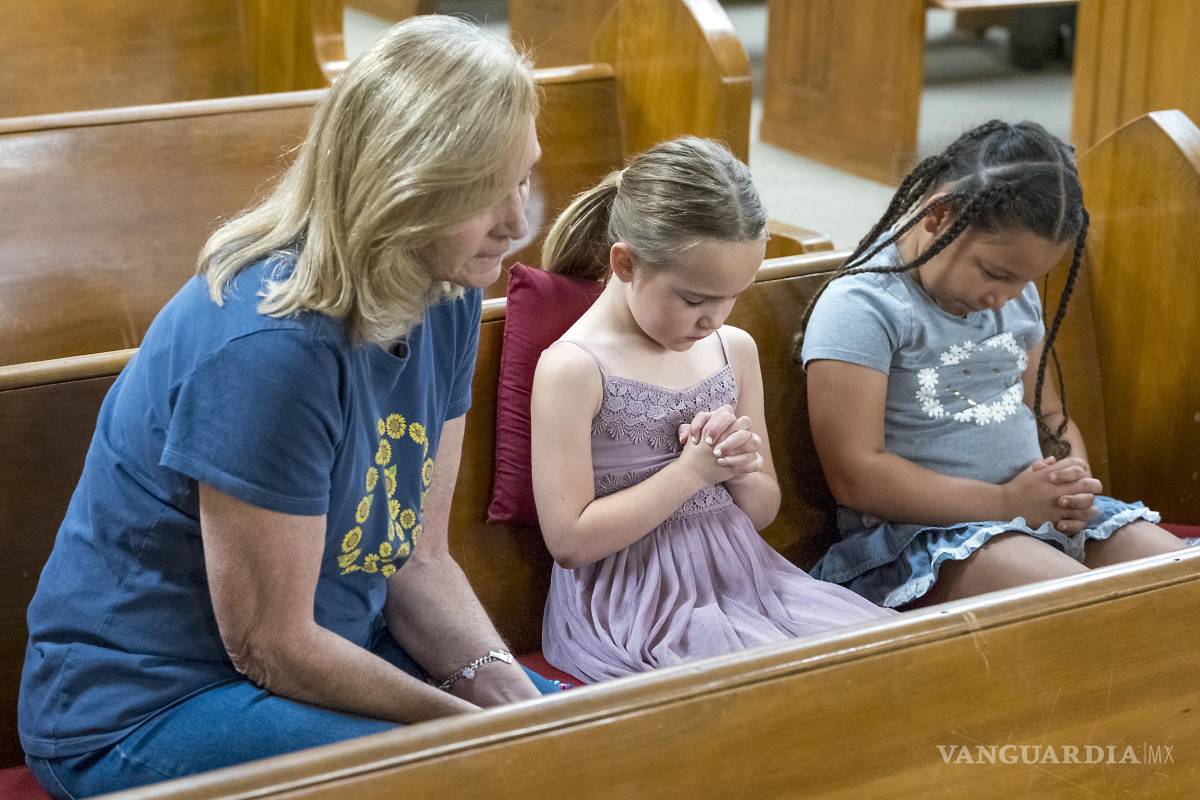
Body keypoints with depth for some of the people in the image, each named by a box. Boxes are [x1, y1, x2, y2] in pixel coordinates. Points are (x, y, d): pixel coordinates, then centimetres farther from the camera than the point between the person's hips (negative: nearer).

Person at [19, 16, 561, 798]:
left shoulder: (447, 299, -3)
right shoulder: (269, 348, -29)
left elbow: (418, 558, 1)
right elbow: (271, 647, -21)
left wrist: (507, 690, -15)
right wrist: (474, 722, -16)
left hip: (328, 649, 8)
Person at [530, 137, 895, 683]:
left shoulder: (735, 350, 10)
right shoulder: (573, 367, -11)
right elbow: (570, 540, -15)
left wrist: (741, 471, -5)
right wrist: (692, 471, -14)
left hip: (741, 576, 7)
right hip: (634, 600, -7)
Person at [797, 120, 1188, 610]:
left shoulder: (1016, 295, 14)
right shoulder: (861, 308, -12)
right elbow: (855, 475, -18)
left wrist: (1074, 481, 0)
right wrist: (1004, 503, -18)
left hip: (1042, 514, 8)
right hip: (920, 534, -8)